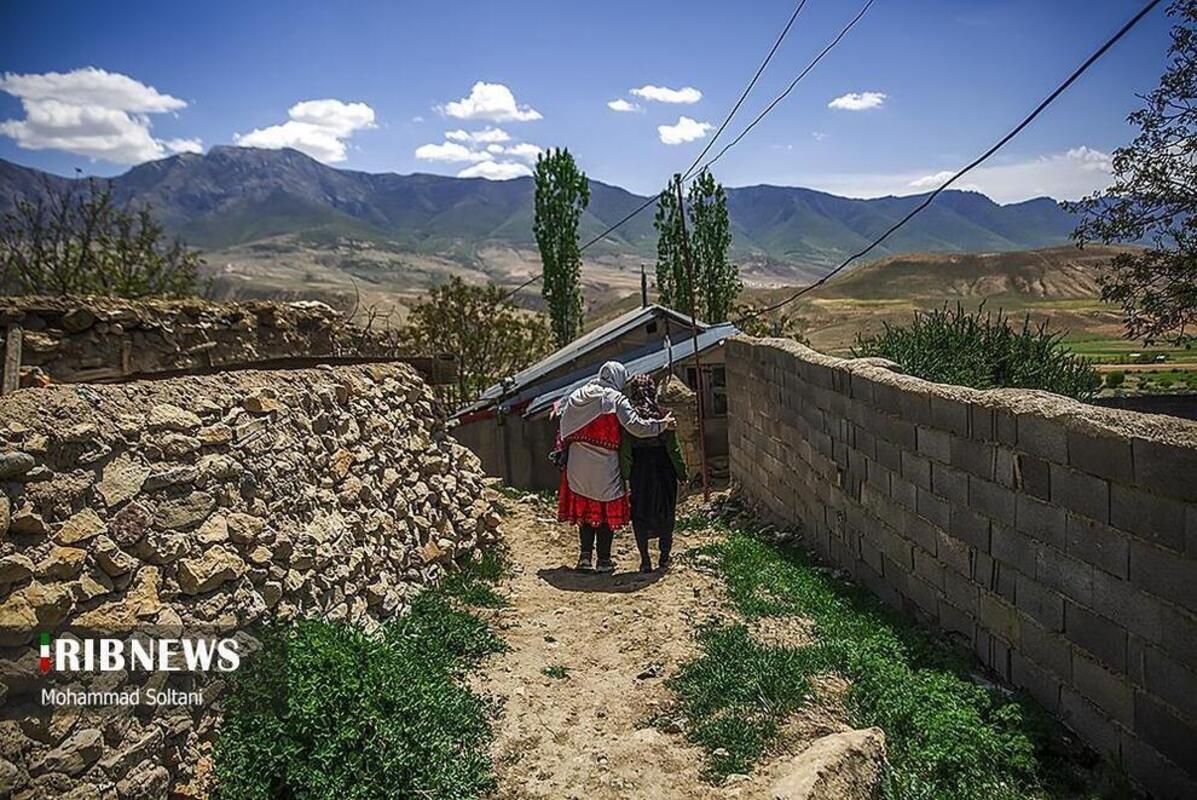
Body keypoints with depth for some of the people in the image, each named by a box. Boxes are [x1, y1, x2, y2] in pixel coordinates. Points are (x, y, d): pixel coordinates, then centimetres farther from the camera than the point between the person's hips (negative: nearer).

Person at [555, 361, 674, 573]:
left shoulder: (578, 395, 7)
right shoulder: (616, 399, -10)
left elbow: (562, 425, 10)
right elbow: (636, 426, -18)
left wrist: (562, 453, 18)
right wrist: (663, 424, -7)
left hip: (578, 464, 5)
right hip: (605, 465, -4)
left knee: (584, 509, 16)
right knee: (607, 511, 8)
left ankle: (585, 555, 13)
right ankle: (603, 560, 12)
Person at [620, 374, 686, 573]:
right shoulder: (663, 414, -9)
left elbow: (625, 449, -9)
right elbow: (672, 447, -6)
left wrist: (625, 474, -3)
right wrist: (681, 471, 3)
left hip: (639, 470, 0)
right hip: (663, 468, 0)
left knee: (639, 514, 11)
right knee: (665, 513, 12)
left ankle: (645, 560, 12)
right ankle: (664, 559, 17)